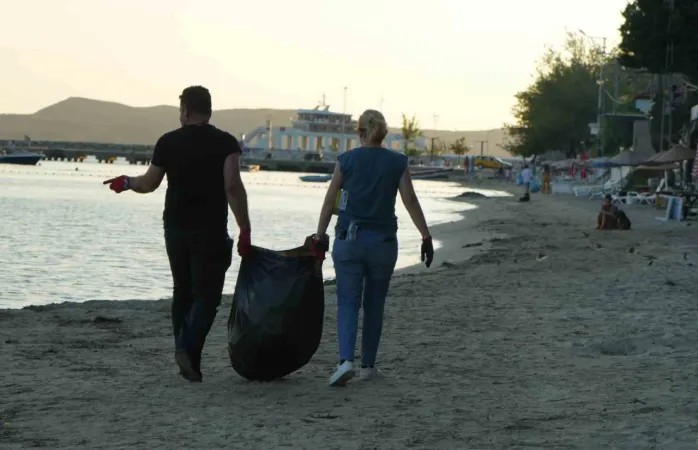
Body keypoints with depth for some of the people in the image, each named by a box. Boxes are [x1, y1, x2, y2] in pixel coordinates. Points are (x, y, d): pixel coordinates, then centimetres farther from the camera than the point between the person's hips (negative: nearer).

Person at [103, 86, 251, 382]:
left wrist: (126, 183, 33)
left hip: (175, 228, 3)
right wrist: (244, 229, -14)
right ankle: (189, 348, -24)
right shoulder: (225, 143, -6)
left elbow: (149, 183, 12)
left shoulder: (168, 142, 3)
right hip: (210, 231, -3)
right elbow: (232, 186, -16)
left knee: (183, 291, 16)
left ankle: (184, 354, 17)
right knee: (206, 294, -2)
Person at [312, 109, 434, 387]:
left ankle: (346, 360, -19)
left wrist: (320, 236, 7)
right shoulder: (397, 163, 0)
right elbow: (410, 202, -3)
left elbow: (329, 201, 1)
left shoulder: (346, 160, 0)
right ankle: (368, 365, 19)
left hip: (348, 239, -1)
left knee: (348, 302, 1)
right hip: (383, 240, 1)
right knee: (374, 304, 13)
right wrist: (426, 237, 1)